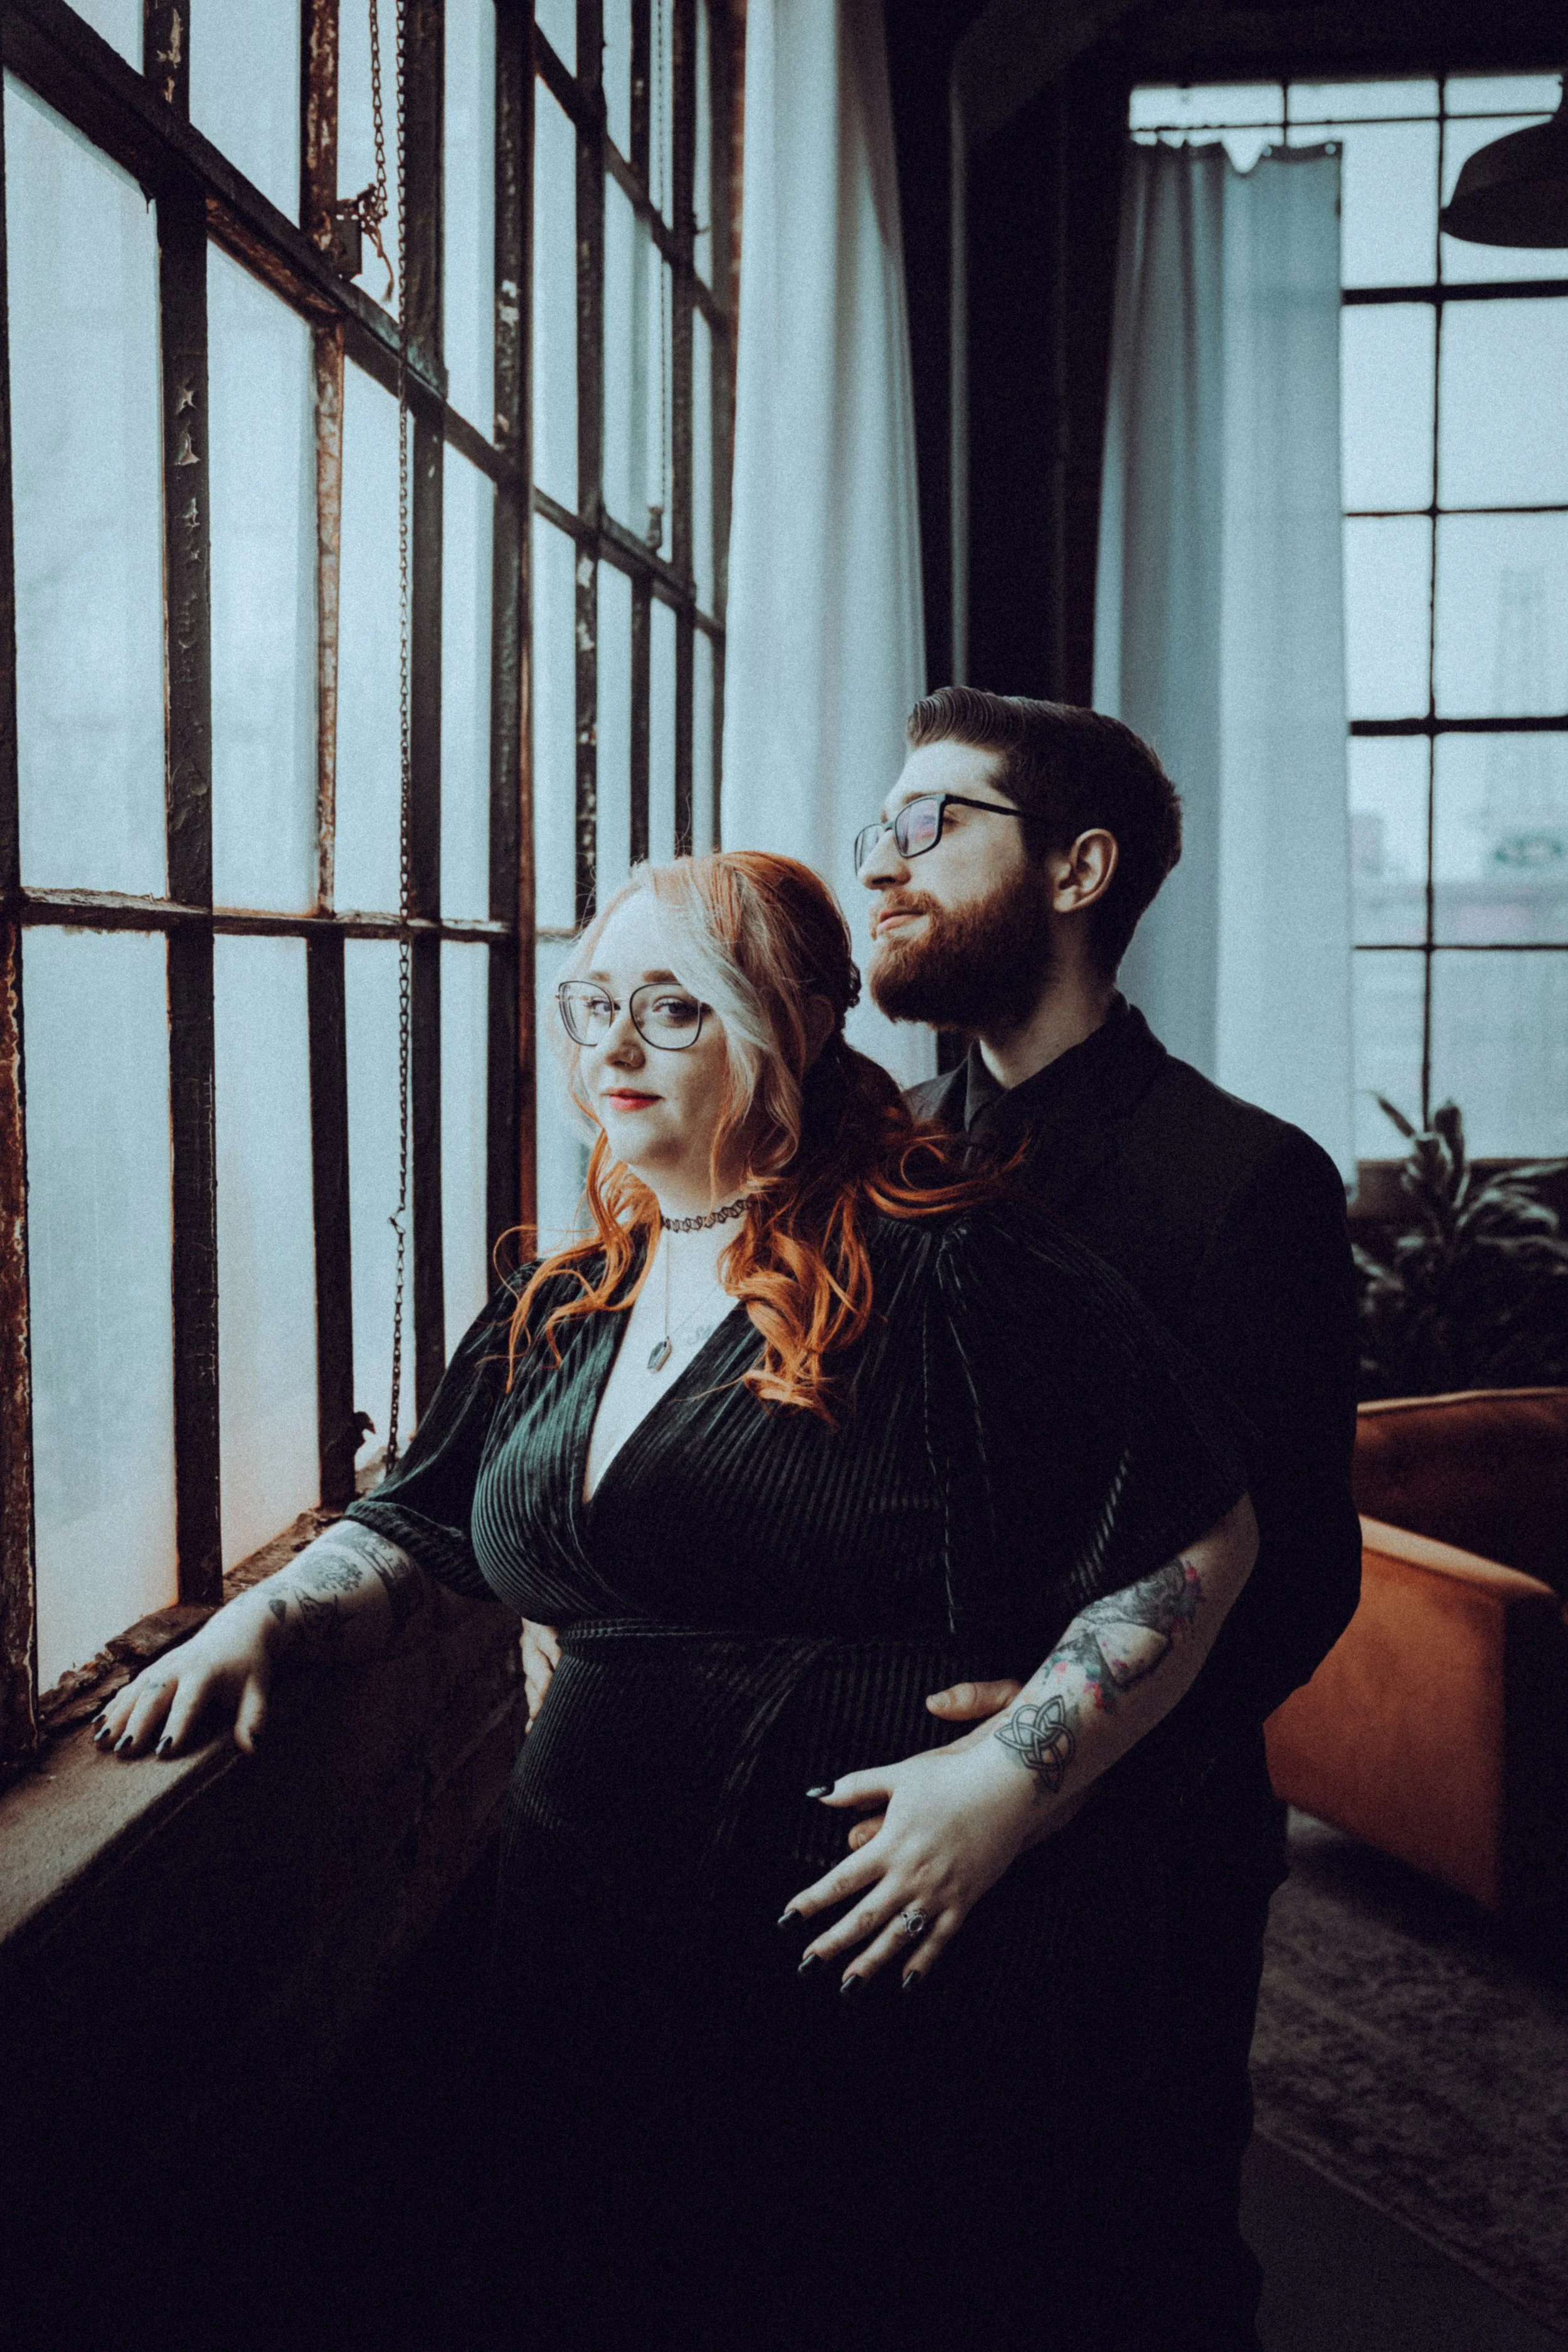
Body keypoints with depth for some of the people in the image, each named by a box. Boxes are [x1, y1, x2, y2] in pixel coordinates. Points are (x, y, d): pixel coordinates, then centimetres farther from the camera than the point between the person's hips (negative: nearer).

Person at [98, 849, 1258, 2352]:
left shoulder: (941, 1270, -12)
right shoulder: (558, 1312, 10)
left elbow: (1198, 1540, -12)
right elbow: (414, 1526, 20)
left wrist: (1011, 1775, -20)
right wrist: (260, 1618, 1)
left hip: (897, 1962, -6)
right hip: (596, 1966, 6)